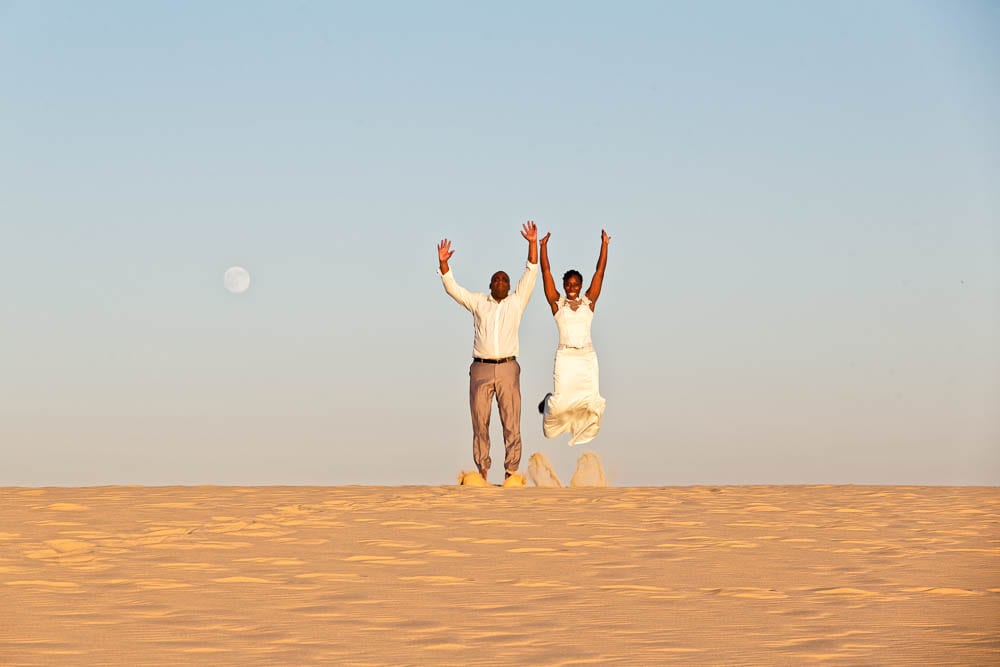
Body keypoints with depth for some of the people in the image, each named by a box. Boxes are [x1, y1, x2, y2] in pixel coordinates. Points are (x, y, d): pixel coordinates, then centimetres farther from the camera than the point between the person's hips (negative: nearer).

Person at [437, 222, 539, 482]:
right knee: (480, 422, 1)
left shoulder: (516, 302, 12)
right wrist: (443, 262, -8)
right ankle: (482, 471, 6)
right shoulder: (478, 302, 14)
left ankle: (511, 472, -3)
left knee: (511, 422, -4)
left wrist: (533, 244, -6)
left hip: (508, 368, -1)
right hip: (481, 369, 1)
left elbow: (531, 275, 4)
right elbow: (452, 288, 6)